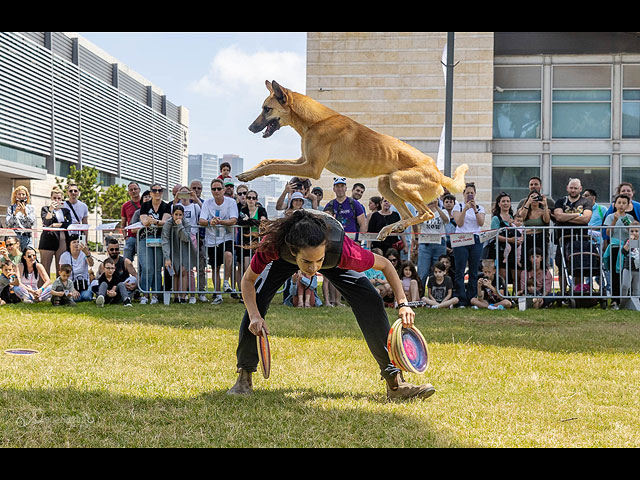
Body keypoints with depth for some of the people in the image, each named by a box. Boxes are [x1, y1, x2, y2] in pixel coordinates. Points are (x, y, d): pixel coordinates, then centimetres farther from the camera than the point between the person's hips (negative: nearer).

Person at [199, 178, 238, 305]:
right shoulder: (207, 203, 2)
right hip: (212, 239, 3)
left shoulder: (231, 202, -3)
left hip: (226, 237, -3)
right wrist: (209, 222, -29)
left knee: (228, 254, -33)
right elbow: (201, 221, -6)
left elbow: (233, 220, -15)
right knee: (215, 268, 8)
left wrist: (220, 221, -33)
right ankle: (218, 295, 18)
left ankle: (227, 283, -22)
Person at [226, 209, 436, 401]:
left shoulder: (341, 249, -45)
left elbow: (385, 265, -25)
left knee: (371, 302, -16)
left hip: (333, 261, 0)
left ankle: (395, 381, -8)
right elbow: (248, 280, -24)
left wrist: (402, 304, -33)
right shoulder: (273, 244, -45)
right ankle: (244, 378, 2)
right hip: (284, 259, 1)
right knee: (256, 299, -16)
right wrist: (254, 316, -39)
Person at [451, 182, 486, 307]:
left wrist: (475, 209, -14)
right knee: (460, 271, -7)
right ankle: (460, 301, -7)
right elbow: (459, 223, -8)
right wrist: (465, 209, -18)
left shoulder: (480, 208, 13)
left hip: (475, 240, 2)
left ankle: (471, 300, 6)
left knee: (474, 272, 1)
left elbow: (481, 223, -4)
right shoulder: (458, 207, 6)